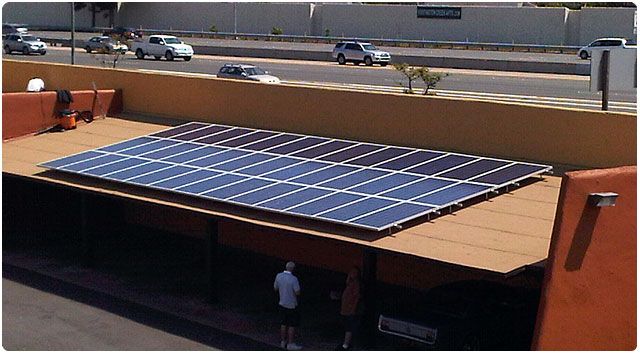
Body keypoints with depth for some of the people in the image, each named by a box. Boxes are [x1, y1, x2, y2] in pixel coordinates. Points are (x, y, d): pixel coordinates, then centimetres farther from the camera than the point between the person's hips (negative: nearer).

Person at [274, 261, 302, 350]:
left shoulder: (279, 276, -6)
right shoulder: (293, 279, -23)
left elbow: (275, 288, 6)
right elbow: (298, 293, -19)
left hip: (282, 303, 6)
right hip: (291, 305, -6)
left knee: (284, 323, 18)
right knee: (292, 325, 6)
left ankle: (283, 342, 27)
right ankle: (290, 344, 12)